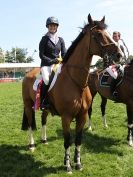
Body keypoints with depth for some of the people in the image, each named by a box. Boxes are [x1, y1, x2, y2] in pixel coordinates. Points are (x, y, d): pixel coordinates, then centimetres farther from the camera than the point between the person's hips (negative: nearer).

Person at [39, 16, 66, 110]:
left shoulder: (61, 40, 14)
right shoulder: (44, 39, 3)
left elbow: (64, 54, 12)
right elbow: (41, 55, -3)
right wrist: (52, 61, -14)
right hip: (46, 64, -4)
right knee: (47, 80, -30)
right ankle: (43, 102, -17)